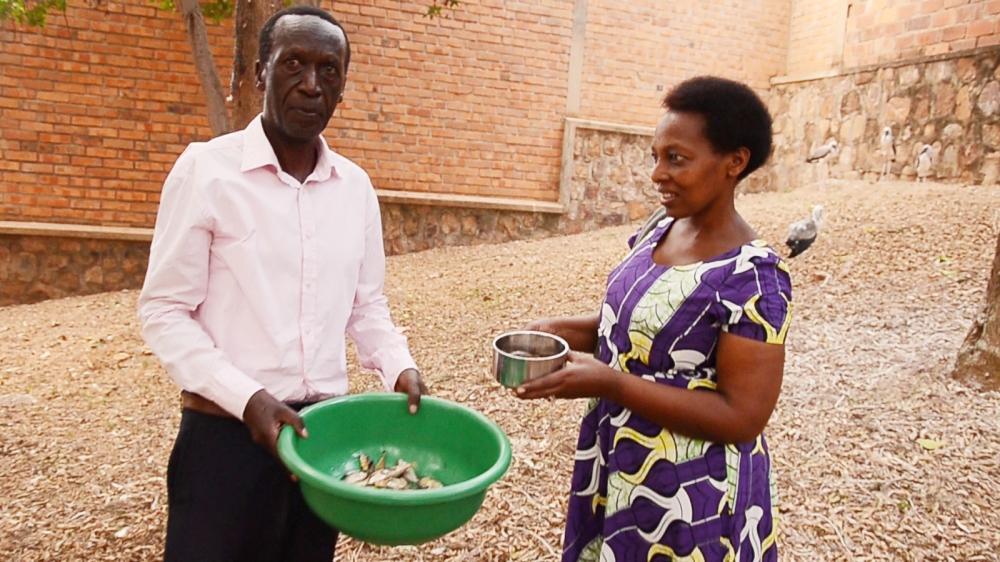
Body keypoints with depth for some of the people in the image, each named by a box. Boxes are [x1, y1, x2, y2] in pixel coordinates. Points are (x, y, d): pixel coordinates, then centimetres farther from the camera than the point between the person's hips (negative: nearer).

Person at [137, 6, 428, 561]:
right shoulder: (206, 168, -10)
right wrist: (245, 398, -19)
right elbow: (163, 310, -9)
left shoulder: (355, 185, 3)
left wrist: (399, 368, -7)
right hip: (226, 432, -4)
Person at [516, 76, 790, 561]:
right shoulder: (660, 231, -1)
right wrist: (564, 331, -7)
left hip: (690, 496, -7)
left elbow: (742, 417, -23)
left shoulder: (752, 278, -24)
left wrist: (610, 383, -28)